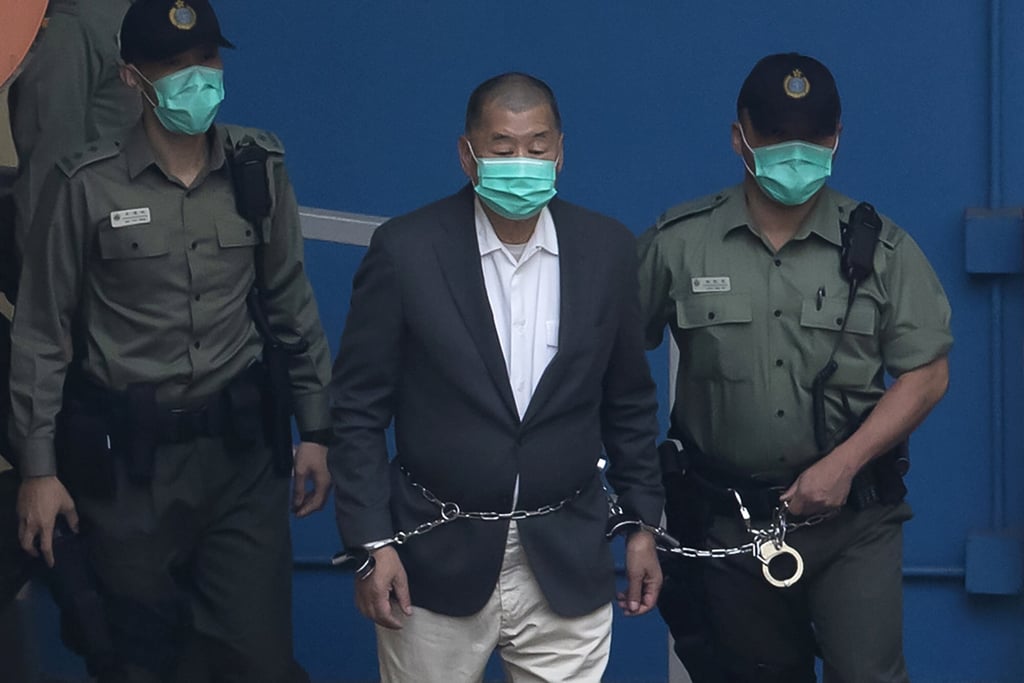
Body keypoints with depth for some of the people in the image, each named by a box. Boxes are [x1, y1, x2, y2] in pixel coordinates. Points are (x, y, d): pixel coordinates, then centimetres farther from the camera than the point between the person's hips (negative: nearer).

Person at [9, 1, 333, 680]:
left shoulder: (258, 167, 1)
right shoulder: (85, 185, -8)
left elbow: (291, 304, 9)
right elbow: (42, 334, -2)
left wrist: (316, 429, 9)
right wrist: (38, 468, -3)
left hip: (241, 446, 2)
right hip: (127, 454, -2)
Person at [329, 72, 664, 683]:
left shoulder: (607, 250, 0)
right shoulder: (406, 250, -8)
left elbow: (629, 403, 10)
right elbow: (359, 407, -4)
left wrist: (644, 524, 10)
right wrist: (372, 542, -8)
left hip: (565, 563, 2)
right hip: (436, 560, -1)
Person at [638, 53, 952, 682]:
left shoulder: (880, 247, -1)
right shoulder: (678, 243, -1)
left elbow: (927, 373, -2)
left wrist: (844, 464, -12)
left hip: (853, 518, -1)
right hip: (729, 519, 1)